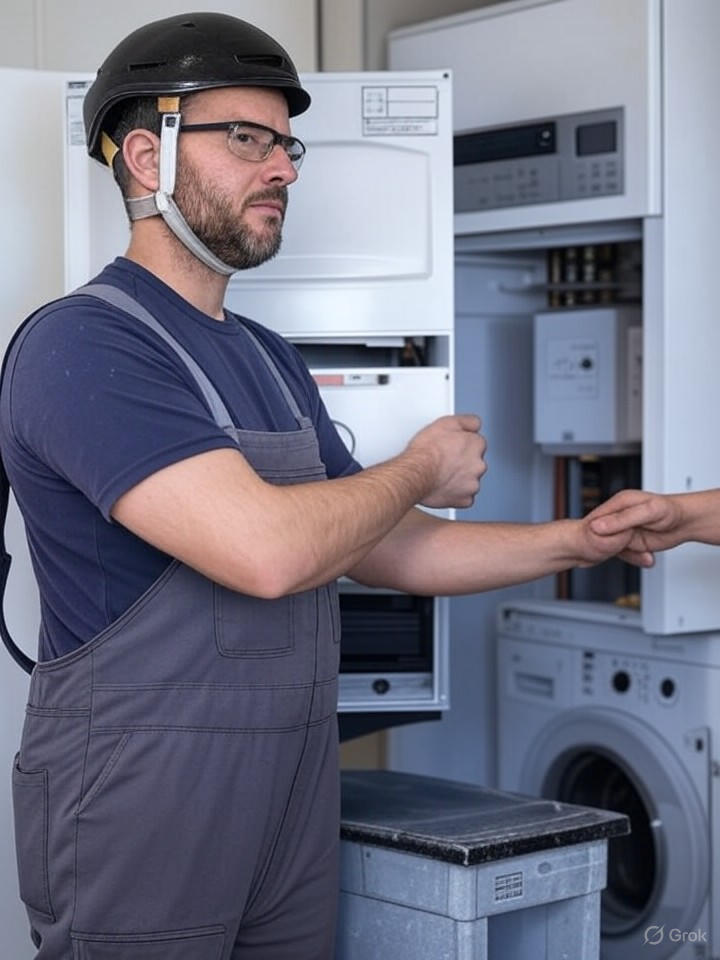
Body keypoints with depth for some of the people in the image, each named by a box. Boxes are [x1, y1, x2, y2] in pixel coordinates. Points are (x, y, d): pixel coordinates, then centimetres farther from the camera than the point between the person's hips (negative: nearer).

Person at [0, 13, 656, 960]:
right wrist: (422, 471, -9)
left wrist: (582, 541, 6)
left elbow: (382, 552, 16)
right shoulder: (79, 346, -16)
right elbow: (267, 552, -27)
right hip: (138, 832, -8)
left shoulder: (270, 360, 12)